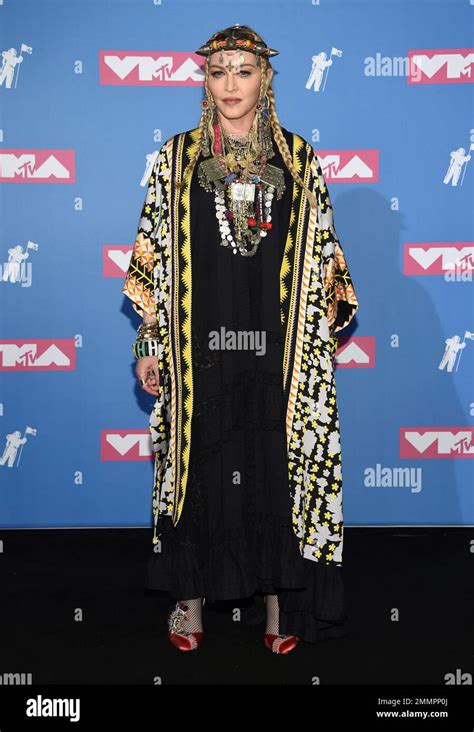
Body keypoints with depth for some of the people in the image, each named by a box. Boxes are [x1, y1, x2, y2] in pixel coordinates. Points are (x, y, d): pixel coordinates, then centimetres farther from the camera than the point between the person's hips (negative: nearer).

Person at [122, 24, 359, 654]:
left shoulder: (299, 158, 6)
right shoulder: (177, 157, 5)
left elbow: (322, 252, 9)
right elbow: (153, 254, 4)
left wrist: (325, 330, 4)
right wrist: (151, 343, -1)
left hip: (279, 347, 1)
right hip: (200, 346, 0)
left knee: (280, 465, 5)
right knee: (197, 464, 6)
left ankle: (279, 595, 22)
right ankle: (192, 595, 23)